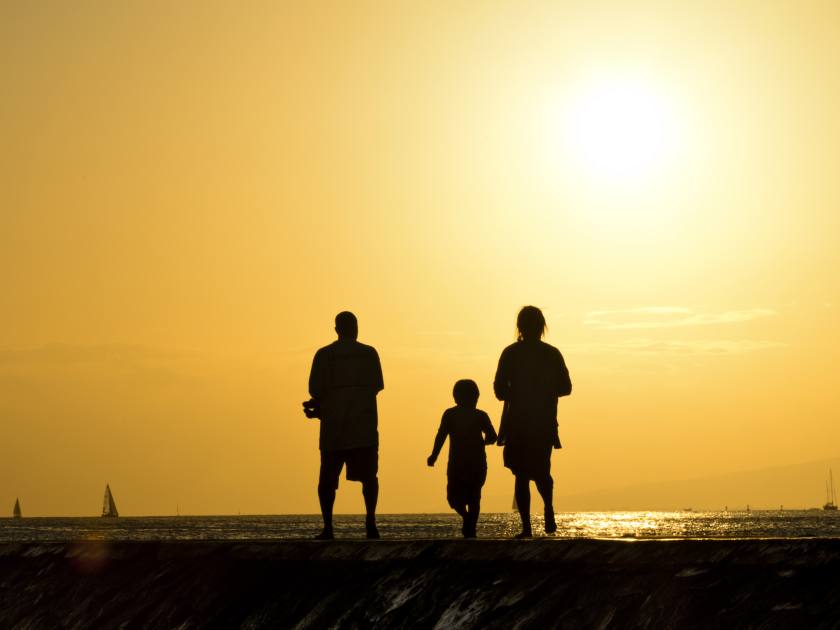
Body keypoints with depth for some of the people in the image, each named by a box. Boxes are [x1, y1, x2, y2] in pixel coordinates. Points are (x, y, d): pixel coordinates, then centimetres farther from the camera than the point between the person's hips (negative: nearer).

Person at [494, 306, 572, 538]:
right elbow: (565, 387, 4)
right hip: (545, 424, 2)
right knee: (541, 471, 18)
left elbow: (500, 390, -6)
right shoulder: (552, 354, 2)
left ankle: (526, 526, -7)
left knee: (521, 475, 3)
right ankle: (548, 507, -8)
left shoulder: (510, 353, -4)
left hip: (517, 424, -2)